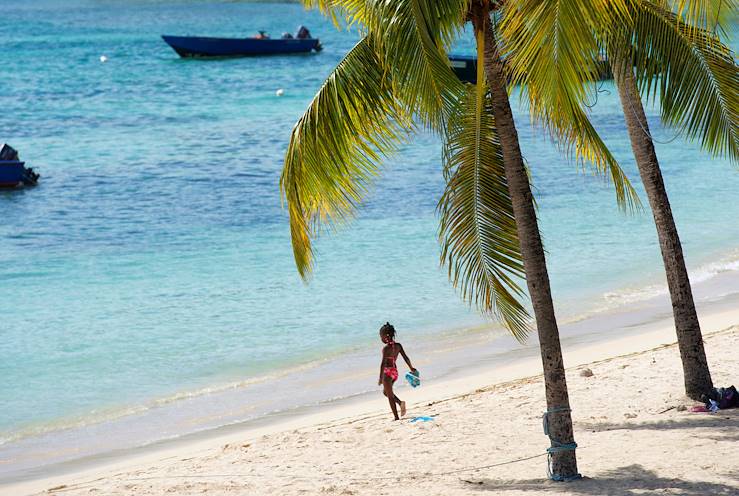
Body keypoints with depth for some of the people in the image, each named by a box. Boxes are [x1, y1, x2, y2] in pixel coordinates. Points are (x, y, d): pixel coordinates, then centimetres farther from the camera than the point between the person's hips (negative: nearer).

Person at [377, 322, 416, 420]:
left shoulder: (386, 348, -17)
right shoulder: (398, 346, 1)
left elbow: (383, 363, -21)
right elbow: (406, 358, 7)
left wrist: (381, 378, -19)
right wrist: (411, 368, 21)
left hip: (388, 372, -7)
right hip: (395, 371, 7)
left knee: (390, 396, 4)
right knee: (385, 392, 26)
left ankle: (396, 417, 6)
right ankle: (400, 403, 5)